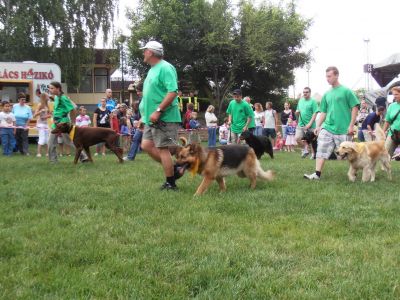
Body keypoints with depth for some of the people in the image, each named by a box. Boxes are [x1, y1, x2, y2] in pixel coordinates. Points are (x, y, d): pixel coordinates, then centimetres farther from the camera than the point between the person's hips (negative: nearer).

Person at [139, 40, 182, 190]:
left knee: (162, 149, -5)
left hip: (164, 117, -10)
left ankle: (171, 183, 7)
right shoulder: (153, 69, 17)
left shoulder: (165, 68, -14)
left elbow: (173, 92, -23)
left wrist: (158, 111, -25)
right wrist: (146, 113, 20)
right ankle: (174, 169, 17)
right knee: (146, 145, 8)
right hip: (152, 118, 10)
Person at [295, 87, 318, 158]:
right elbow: (297, 112, 22)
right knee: (297, 138, -8)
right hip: (301, 124, 5)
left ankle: (313, 154, 18)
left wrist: (310, 124, -21)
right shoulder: (300, 100, 12)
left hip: (310, 125, -5)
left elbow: (315, 114, -14)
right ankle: (305, 147, 15)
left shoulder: (313, 101, -8)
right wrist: (297, 112, -4)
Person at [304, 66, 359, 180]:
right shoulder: (327, 94, 12)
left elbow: (355, 108, -5)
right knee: (321, 150, -5)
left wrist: (351, 125, -10)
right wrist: (318, 126, 9)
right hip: (327, 128, 5)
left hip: (343, 129, -5)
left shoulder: (346, 91, -4)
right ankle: (317, 174, -5)